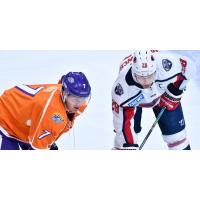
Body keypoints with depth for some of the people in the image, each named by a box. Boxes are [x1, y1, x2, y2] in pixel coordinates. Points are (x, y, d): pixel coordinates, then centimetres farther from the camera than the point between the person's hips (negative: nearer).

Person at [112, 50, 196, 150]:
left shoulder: (165, 63, -42)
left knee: (175, 129, -3)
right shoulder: (123, 85, -43)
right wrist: (130, 147, -32)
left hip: (163, 92, 1)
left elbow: (188, 65, -20)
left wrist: (174, 93, -16)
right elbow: (122, 120, -34)